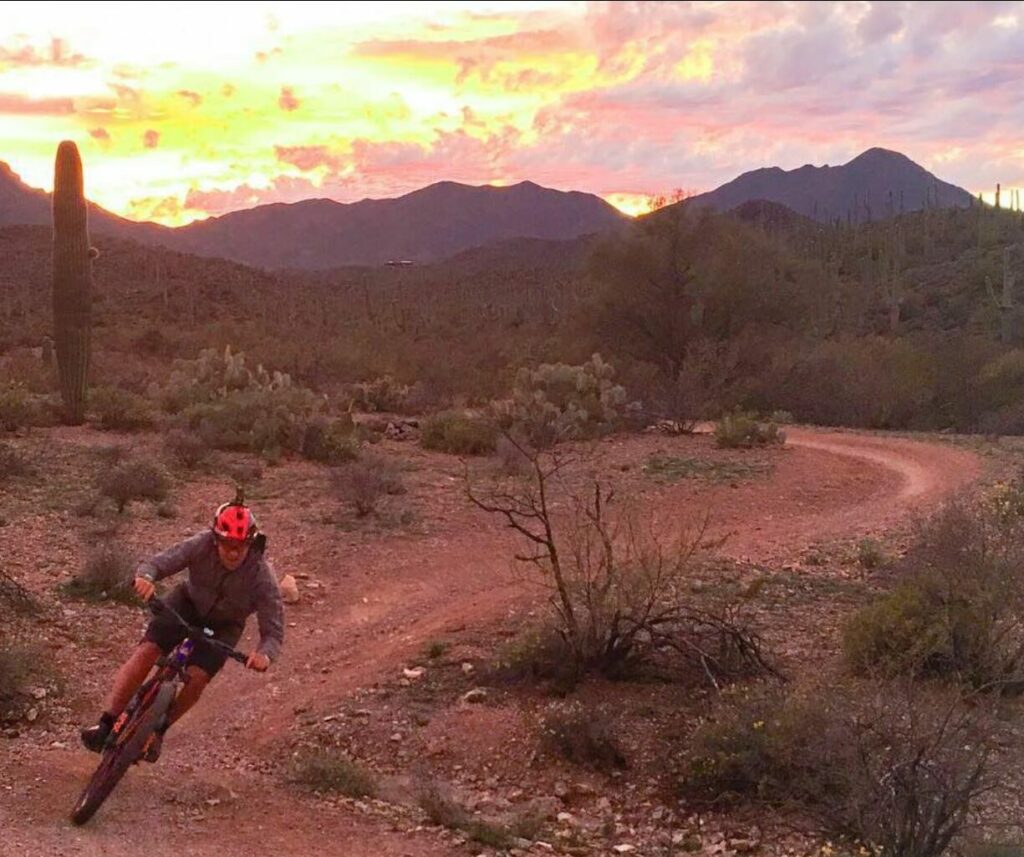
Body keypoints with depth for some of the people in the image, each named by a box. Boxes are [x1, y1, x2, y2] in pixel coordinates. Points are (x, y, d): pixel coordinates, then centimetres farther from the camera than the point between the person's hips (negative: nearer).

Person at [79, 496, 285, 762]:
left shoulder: (262, 577, -31)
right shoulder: (202, 545, -28)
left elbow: (274, 632, -27)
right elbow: (157, 563, -30)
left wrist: (264, 654, -49)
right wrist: (145, 576, -55)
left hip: (223, 626, -1)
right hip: (189, 603, 1)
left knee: (196, 678, -21)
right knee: (147, 651, -20)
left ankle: (158, 730, 6)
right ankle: (106, 725, -14)